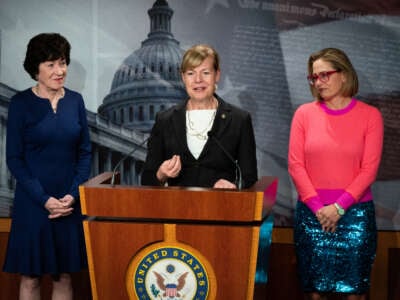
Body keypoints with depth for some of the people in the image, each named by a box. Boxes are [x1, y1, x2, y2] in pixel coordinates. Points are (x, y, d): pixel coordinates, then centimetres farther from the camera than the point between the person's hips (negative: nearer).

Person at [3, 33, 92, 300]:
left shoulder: (75, 100, 5)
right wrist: (44, 199, -13)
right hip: (33, 204, -3)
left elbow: (85, 152, 7)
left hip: (71, 203, 3)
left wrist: (73, 194, -6)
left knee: (64, 276, 8)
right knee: (30, 276, 3)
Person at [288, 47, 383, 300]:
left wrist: (339, 207, -11)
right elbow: (296, 164, 1)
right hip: (311, 213, 1)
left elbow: (370, 168, -4)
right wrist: (317, 208, -8)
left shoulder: (370, 115, 0)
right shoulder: (304, 113, 4)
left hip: (354, 212, -1)